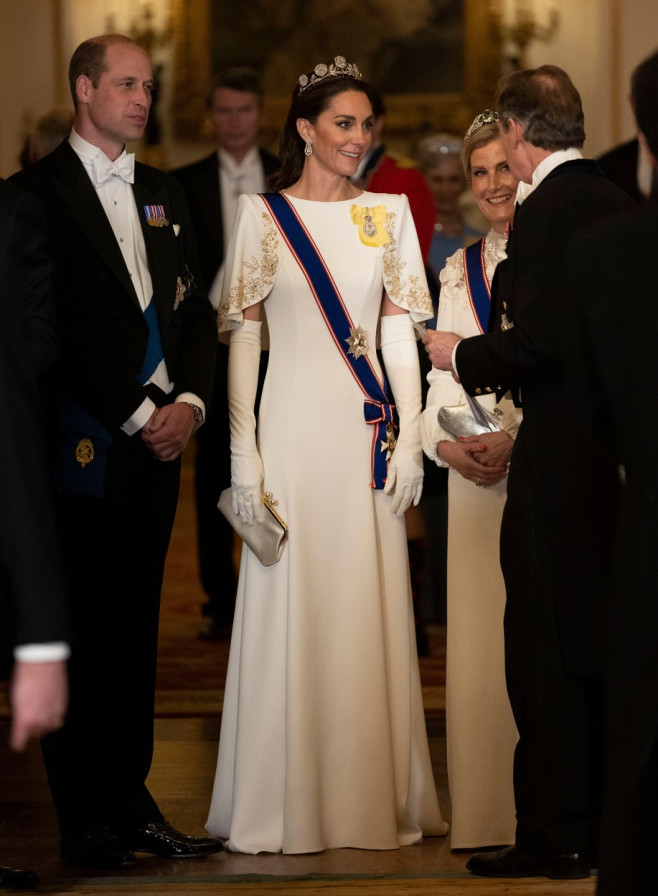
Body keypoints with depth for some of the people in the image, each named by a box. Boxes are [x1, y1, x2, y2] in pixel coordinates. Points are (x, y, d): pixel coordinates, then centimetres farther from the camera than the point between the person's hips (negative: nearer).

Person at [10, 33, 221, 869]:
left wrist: (188, 402, -2)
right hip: (84, 447, -6)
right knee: (81, 634, -1)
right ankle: (84, 822, 5)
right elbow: (57, 329, -11)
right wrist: (137, 415, -11)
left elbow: (196, 312, 16)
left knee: (135, 628, 9)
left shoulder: (163, 194, 17)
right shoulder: (37, 194, -5)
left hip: (159, 439, 6)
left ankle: (131, 801, 15)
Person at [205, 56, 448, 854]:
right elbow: (242, 337, 0)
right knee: (290, 607, -1)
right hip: (292, 429, -2)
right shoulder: (262, 215, 1)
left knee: (370, 610, 4)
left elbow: (400, 331, 8)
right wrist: (242, 452, -6)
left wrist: (411, 439, 0)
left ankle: (375, 796, 12)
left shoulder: (388, 213, 9)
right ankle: (289, 800, 7)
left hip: (367, 431, 2)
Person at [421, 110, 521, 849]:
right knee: (482, 636, 3)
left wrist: (526, 437, -17)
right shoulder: (460, 269, 16)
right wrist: (448, 442, -4)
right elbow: (445, 374, 15)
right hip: (479, 476, 5)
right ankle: (492, 814, 8)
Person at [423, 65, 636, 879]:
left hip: (559, 460, -8)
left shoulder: (546, 212, -14)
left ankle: (555, 834, 0)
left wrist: (462, 356, -4)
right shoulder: (622, 206, 11)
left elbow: (537, 343, -22)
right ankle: (608, 824, 21)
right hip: (622, 447, 8)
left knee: (545, 651, -2)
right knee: (604, 640, 15)